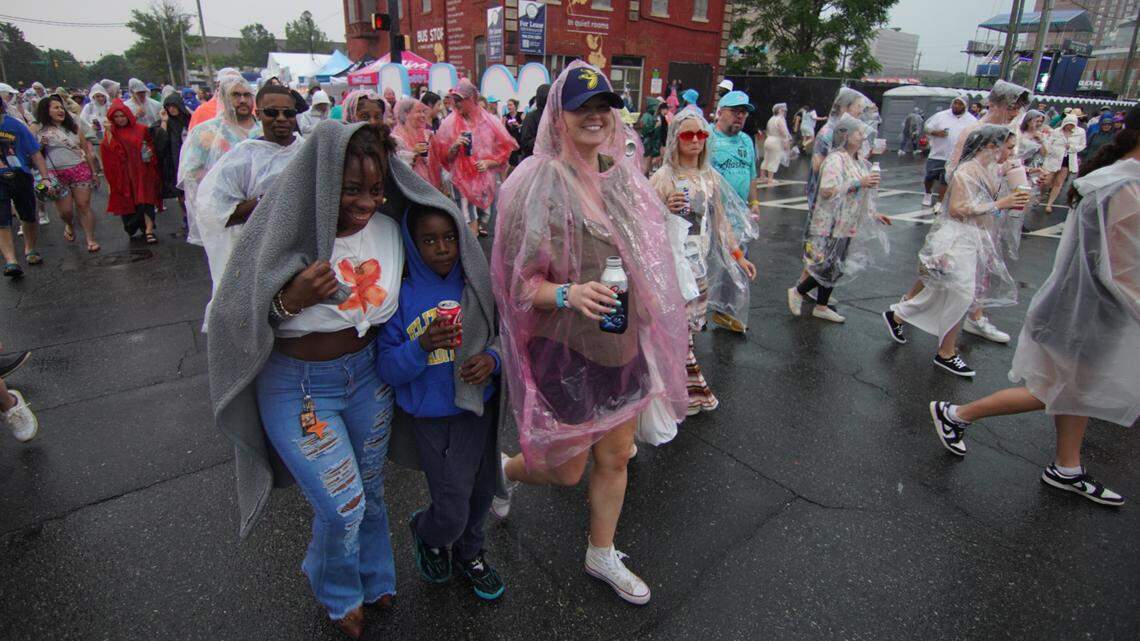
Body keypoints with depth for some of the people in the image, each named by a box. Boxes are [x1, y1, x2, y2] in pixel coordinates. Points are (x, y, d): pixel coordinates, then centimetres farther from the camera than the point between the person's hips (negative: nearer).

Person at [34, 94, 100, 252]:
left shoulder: (74, 126, 9)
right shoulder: (40, 130, 3)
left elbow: (86, 150, 11)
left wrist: (94, 172, 9)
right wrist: (40, 145, -15)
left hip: (80, 170, 1)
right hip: (56, 174, -1)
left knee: (84, 206, -4)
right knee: (65, 210, 2)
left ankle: (90, 239, 0)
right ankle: (69, 225, 36)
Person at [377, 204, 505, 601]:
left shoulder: (474, 287, -3)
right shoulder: (401, 296, -11)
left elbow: (500, 337, 6)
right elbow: (387, 368, -11)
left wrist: (492, 358, -15)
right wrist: (422, 347, -29)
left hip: (480, 408, 4)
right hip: (433, 420, -3)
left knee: (481, 493, 19)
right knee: (452, 514, 2)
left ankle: (469, 553, 50)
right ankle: (425, 532, 40)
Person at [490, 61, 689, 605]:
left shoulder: (621, 174, 3)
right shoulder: (538, 182, -17)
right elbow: (517, 280, -16)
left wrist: (649, 313, 17)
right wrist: (568, 295, -33)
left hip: (623, 342, 6)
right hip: (564, 349, -6)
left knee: (616, 458, 16)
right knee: (566, 471, 10)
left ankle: (601, 556, 40)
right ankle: (500, 469, 44)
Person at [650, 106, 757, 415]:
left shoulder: (711, 177, 8)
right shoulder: (663, 177, -9)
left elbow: (720, 221, 16)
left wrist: (737, 256, 16)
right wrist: (668, 210, -26)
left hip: (701, 265, 5)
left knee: (687, 329, 13)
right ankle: (690, 389, 17)